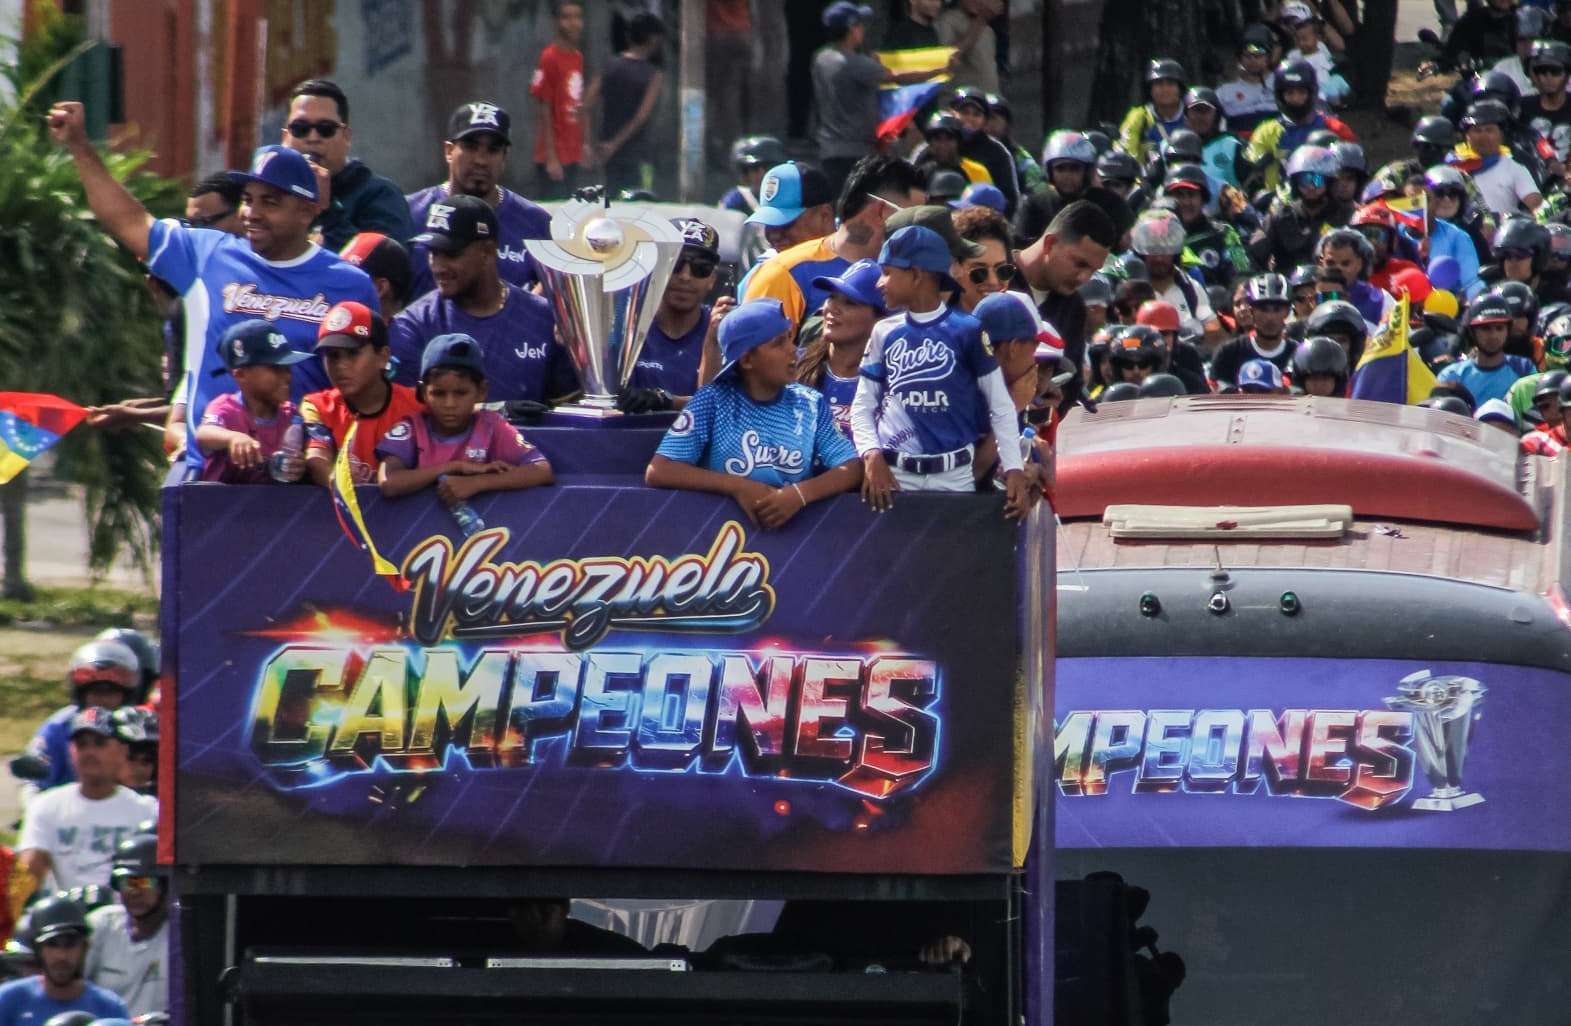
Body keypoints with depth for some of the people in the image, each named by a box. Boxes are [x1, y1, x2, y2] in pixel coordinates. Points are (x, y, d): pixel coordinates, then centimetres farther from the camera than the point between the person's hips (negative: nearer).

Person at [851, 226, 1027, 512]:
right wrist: (871, 454, -8)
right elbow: (863, 406, 11)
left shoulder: (967, 331, -2)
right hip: (894, 476, 3)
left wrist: (1013, 469, -7)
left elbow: (1001, 407, 2)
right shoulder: (884, 333, 8)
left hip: (954, 477, -3)